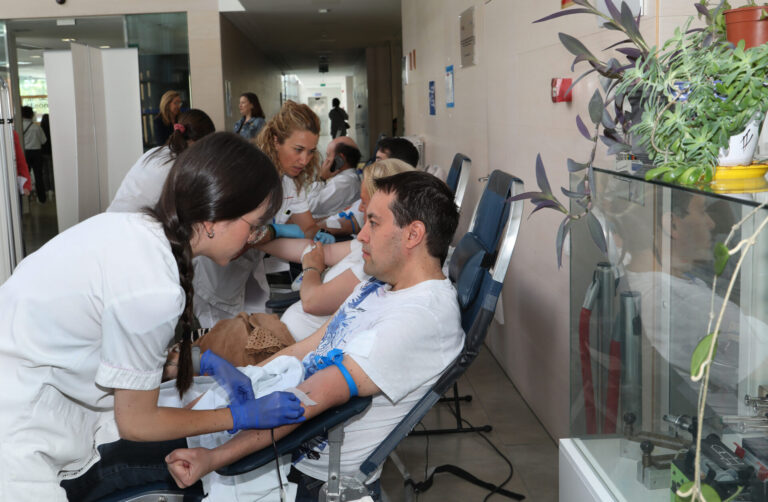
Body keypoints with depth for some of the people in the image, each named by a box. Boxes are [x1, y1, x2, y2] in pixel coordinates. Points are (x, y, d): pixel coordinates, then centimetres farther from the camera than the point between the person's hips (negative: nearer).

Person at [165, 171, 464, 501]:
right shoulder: (378, 287, 10)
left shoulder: (422, 316, -23)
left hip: (316, 475, -9)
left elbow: (319, 395, -28)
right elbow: (303, 351, 13)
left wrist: (214, 458, -27)